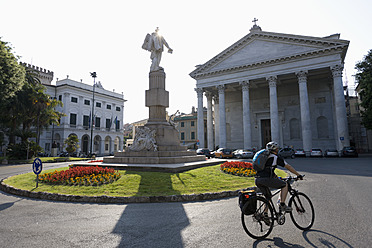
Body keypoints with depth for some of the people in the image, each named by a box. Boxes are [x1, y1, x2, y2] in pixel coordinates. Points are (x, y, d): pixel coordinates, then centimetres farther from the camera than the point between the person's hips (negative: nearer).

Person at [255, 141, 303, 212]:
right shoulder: (276, 157, 4)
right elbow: (289, 167, 9)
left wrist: (277, 178, 44)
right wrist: (298, 175, 19)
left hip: (257, 180, 8)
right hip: (266, 179, -8)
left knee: (268, 196, 25)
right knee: (285, 185, 11)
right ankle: (282, 205, 5)